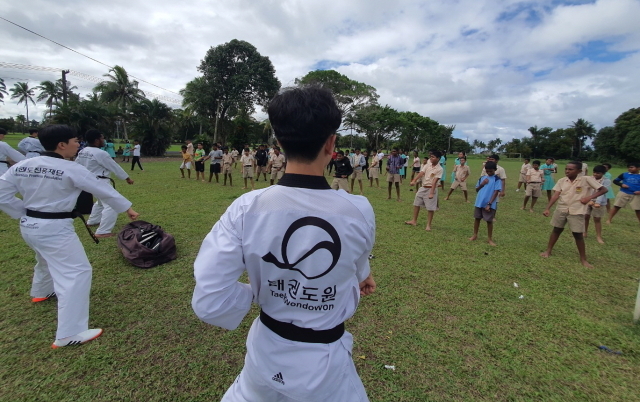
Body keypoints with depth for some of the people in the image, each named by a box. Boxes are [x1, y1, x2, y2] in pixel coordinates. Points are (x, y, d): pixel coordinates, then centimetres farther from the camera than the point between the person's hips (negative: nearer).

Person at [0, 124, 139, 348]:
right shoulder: (71, 169, -18)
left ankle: (42, 292, 63)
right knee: (76, 273, -6)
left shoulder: (21, 166, 1)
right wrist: (127, 207, 1)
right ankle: (69, 334, -6)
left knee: (47, 260, 35)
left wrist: (23, 213, 11)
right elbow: (102, 189, -9)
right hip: (54, 228, -9)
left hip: (29, 226, 9)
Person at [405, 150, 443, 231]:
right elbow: (421, 173, -11)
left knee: (430, 208, 0)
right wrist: (414, 180, -28)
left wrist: (431, 193, -25)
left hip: (431, 189, -6)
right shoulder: (427, 165, 2)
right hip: (423, 187, 6)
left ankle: (428, 225, 14)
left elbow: (434, 181, -21)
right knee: (416, 204, 14)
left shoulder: (439, 169, -14)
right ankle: (414, 221, 28)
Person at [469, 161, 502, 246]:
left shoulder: (497, 180, -7)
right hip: (479, 203, 4)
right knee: (477, 218, 11)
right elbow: (476, 190, 12)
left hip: (490, 204, -4)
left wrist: (489, 204, -17)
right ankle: (475, 235, 24)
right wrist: (482, 184, -8)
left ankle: (489, 239, 15)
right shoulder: (482, 178, 7)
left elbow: (496, 192, -12)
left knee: (489, 221, 4)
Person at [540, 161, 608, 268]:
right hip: (561, 209, 3)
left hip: (577, 211, -2)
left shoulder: (586, 179, -9)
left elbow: (603, 189, -3)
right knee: (557, 230, 12)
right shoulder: (562, 181, -2)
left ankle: (583, 259, 19)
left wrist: (589, 197, -15)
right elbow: (555, 195, -7)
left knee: (578, 235, 4)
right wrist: (547, 209, -15)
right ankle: (548, 251, 24)